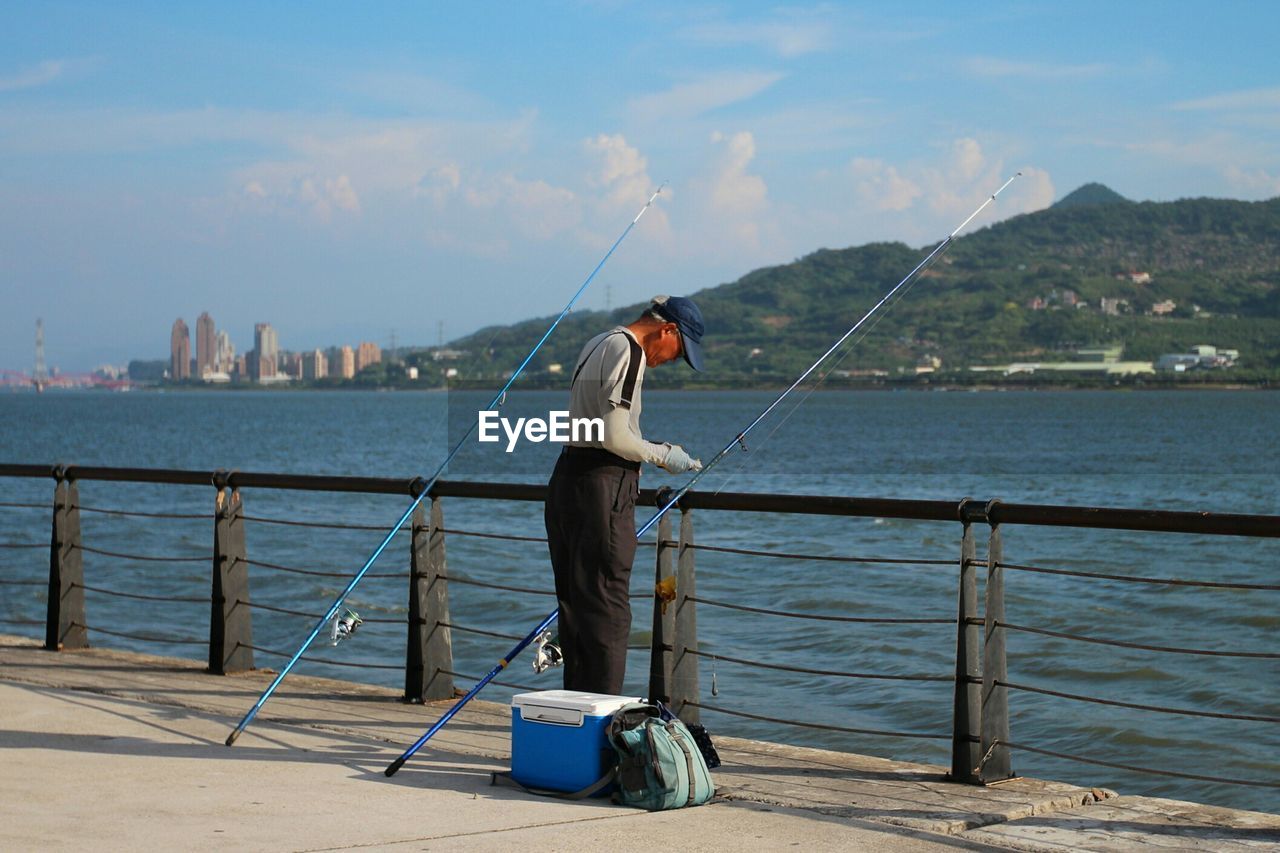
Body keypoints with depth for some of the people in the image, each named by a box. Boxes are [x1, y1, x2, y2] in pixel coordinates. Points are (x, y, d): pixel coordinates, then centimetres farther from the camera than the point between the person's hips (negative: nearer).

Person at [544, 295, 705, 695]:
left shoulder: (597, 344, 20)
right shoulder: (628, 351, -11)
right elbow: (615, 438, -18)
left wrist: (656, 449, 18)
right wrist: (662, 456, -3)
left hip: (567, 478, 10)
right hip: (602, 485, -10)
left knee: (576, 604, 11)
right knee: (607, 606, -7)